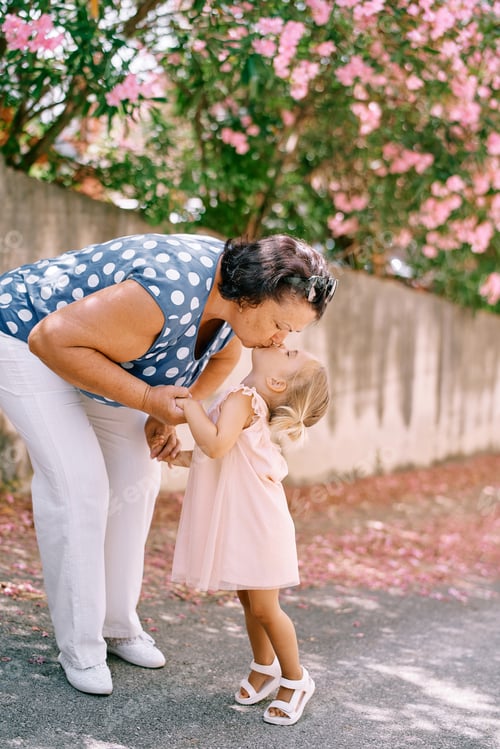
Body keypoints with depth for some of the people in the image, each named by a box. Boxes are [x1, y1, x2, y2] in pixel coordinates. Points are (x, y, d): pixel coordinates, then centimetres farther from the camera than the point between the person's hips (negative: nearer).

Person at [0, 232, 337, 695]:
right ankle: (79, 648, -2)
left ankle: (117, 625, 16)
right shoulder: (170, 296, -40)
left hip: (89, 343, 8)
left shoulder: (232, 290, -13)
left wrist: (166, 418, -5)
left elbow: (223, 356, 9)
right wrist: (148, 399, -34)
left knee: (137, 470, 4)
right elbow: (50, 338, -36)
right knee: (78, 483, -15)